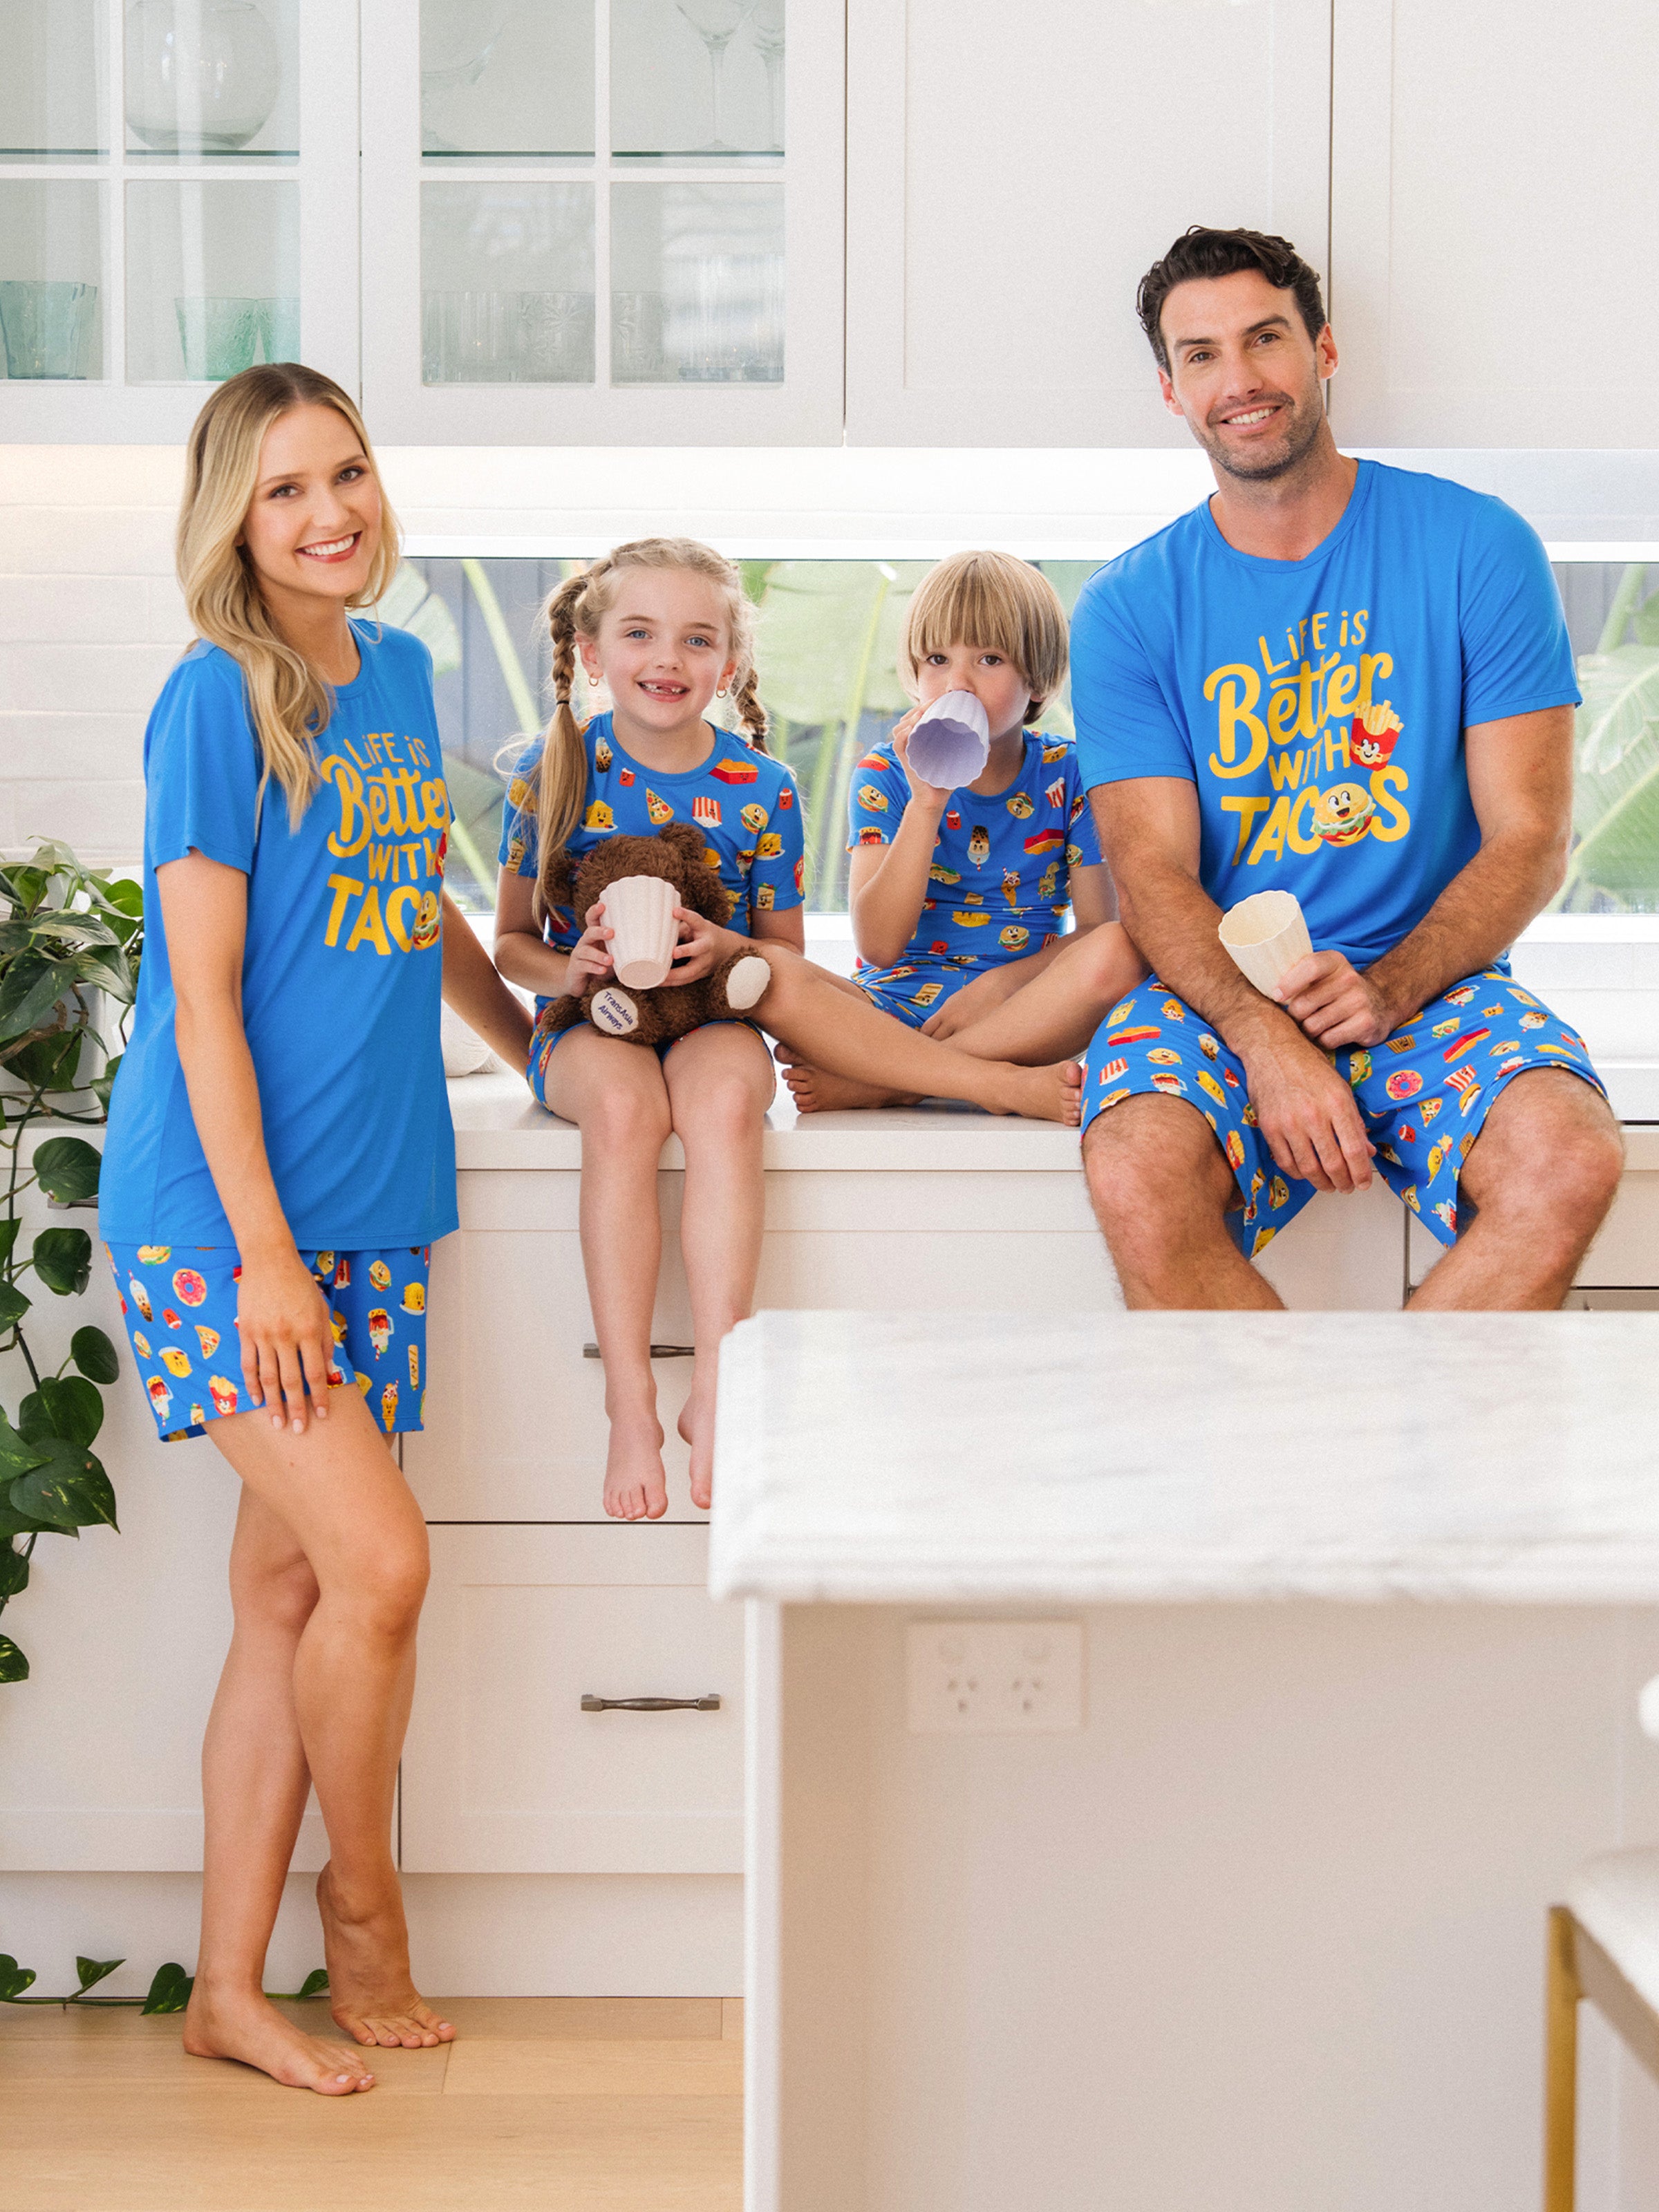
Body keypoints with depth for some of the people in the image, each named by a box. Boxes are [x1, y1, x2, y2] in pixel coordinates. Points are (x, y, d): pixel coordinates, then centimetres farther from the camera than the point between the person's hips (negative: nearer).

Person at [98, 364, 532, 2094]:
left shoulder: (400, 676, 12)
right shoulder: (218, 698, -9)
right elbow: (202, 993, -13)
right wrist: (263, 1250, -18)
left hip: (366, 1204, 7)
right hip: (217, 1206, -7)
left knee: (289, 1592, 8)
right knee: (382, 1565, -12)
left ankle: (229, 1988, 17)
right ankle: (361, 1898, 14)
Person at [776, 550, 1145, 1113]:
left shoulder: (1067, 775, 3)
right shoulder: (886, 774, 1)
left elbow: (1099, 927, -1)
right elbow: (878, 945, -11)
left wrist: (1005, 982, -18)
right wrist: (926, 803, -20)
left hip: (1022, 1007, 1)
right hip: (900, 999, -1)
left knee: (1119, 953, -32)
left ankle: (875, 1081, -27)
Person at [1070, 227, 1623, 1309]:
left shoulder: (1476, 547, 3)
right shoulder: (1129, 607, 6)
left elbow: (1530, 840, -1)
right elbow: (1154, 870, -3)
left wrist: (1385, 988, -18)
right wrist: (1264, 1035, -23)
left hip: (1435, 979, 0)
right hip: (1218, 992, 0)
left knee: (1570, 1162, -31)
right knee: (1139, 1178, -33)